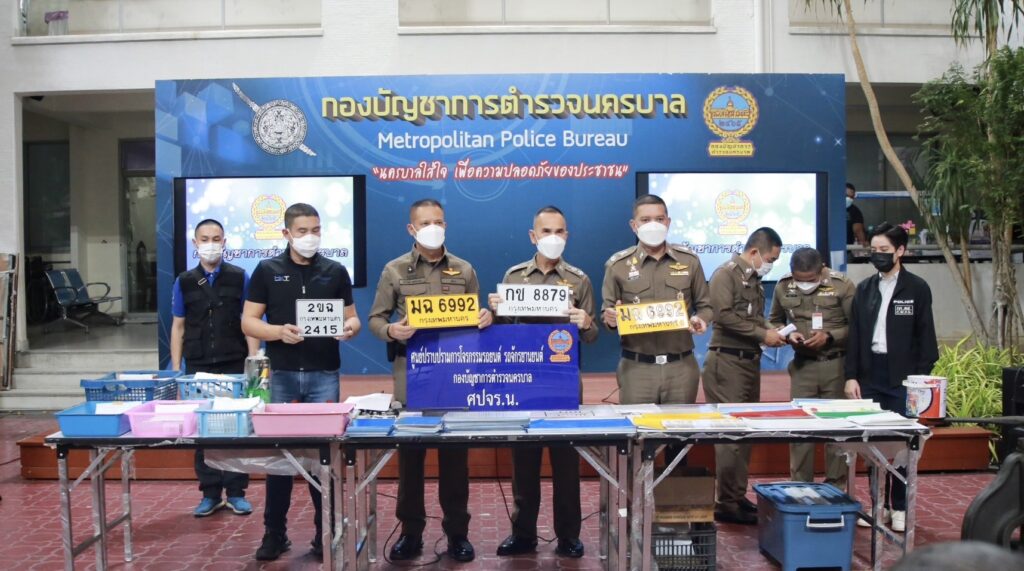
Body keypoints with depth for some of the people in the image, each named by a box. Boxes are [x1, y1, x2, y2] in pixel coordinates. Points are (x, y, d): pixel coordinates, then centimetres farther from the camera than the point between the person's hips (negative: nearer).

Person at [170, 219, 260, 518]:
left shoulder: (240, 278, 1)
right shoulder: (184, 282, 6)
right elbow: (178, 327, 9)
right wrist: (175, 369, 4)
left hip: (235, 366, -2)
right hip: (198, 368, 2)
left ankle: (236, 492, 12)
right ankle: (210, 493, 17)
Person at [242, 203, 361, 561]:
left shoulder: (335, 272, 6)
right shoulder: (267, 271, 3)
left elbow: (352, 318, 7)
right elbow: (248, 322, 1)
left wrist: (349, 328, -16)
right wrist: (279, 332, -17)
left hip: (324, 374, 0)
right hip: (282, 374, 0)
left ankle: (327, 532, 15)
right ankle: (274, 533, 17)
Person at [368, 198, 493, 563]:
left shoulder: (464, 270, 8)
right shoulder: (394, 270, 3)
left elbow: (477, 317, 11)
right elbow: (375, 318, 4)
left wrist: (486, 319, -12)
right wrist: (390, 331, -18)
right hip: (411, 374, -1)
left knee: (455, 454, 6)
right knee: (410, 454, 5)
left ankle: (457, 532, 18)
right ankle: (411, 531, 18)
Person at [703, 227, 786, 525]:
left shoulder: (755, 280, 17)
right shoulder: (726, 274, -9)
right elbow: (725, 315, -20)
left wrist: (771, 332, 2)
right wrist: (762, 334, -15)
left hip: (750, 361, 9)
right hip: (727, 361, -9)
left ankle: (738, 497, 19)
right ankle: (727, 503, -1)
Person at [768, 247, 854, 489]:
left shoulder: (842, 285, -9)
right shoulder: (783, 286, 1)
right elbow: (774, 321, 14)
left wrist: (829, 336, -19)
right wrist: (788, 335, -6)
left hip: (836, 365, -2)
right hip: (802, 365, 3)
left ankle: (836, 487, 19)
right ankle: (800, 486, 18)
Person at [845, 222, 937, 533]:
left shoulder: (917, 288, -1)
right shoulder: (864, 288, 10)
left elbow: (925, 337, -2)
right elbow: (855, 335, 8)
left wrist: (922, 377, -8)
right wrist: (851, 376, 2)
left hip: (903, 376, -3)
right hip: (870, 375, 3)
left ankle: (900, 507, 13)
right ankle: (878, 503, 18)